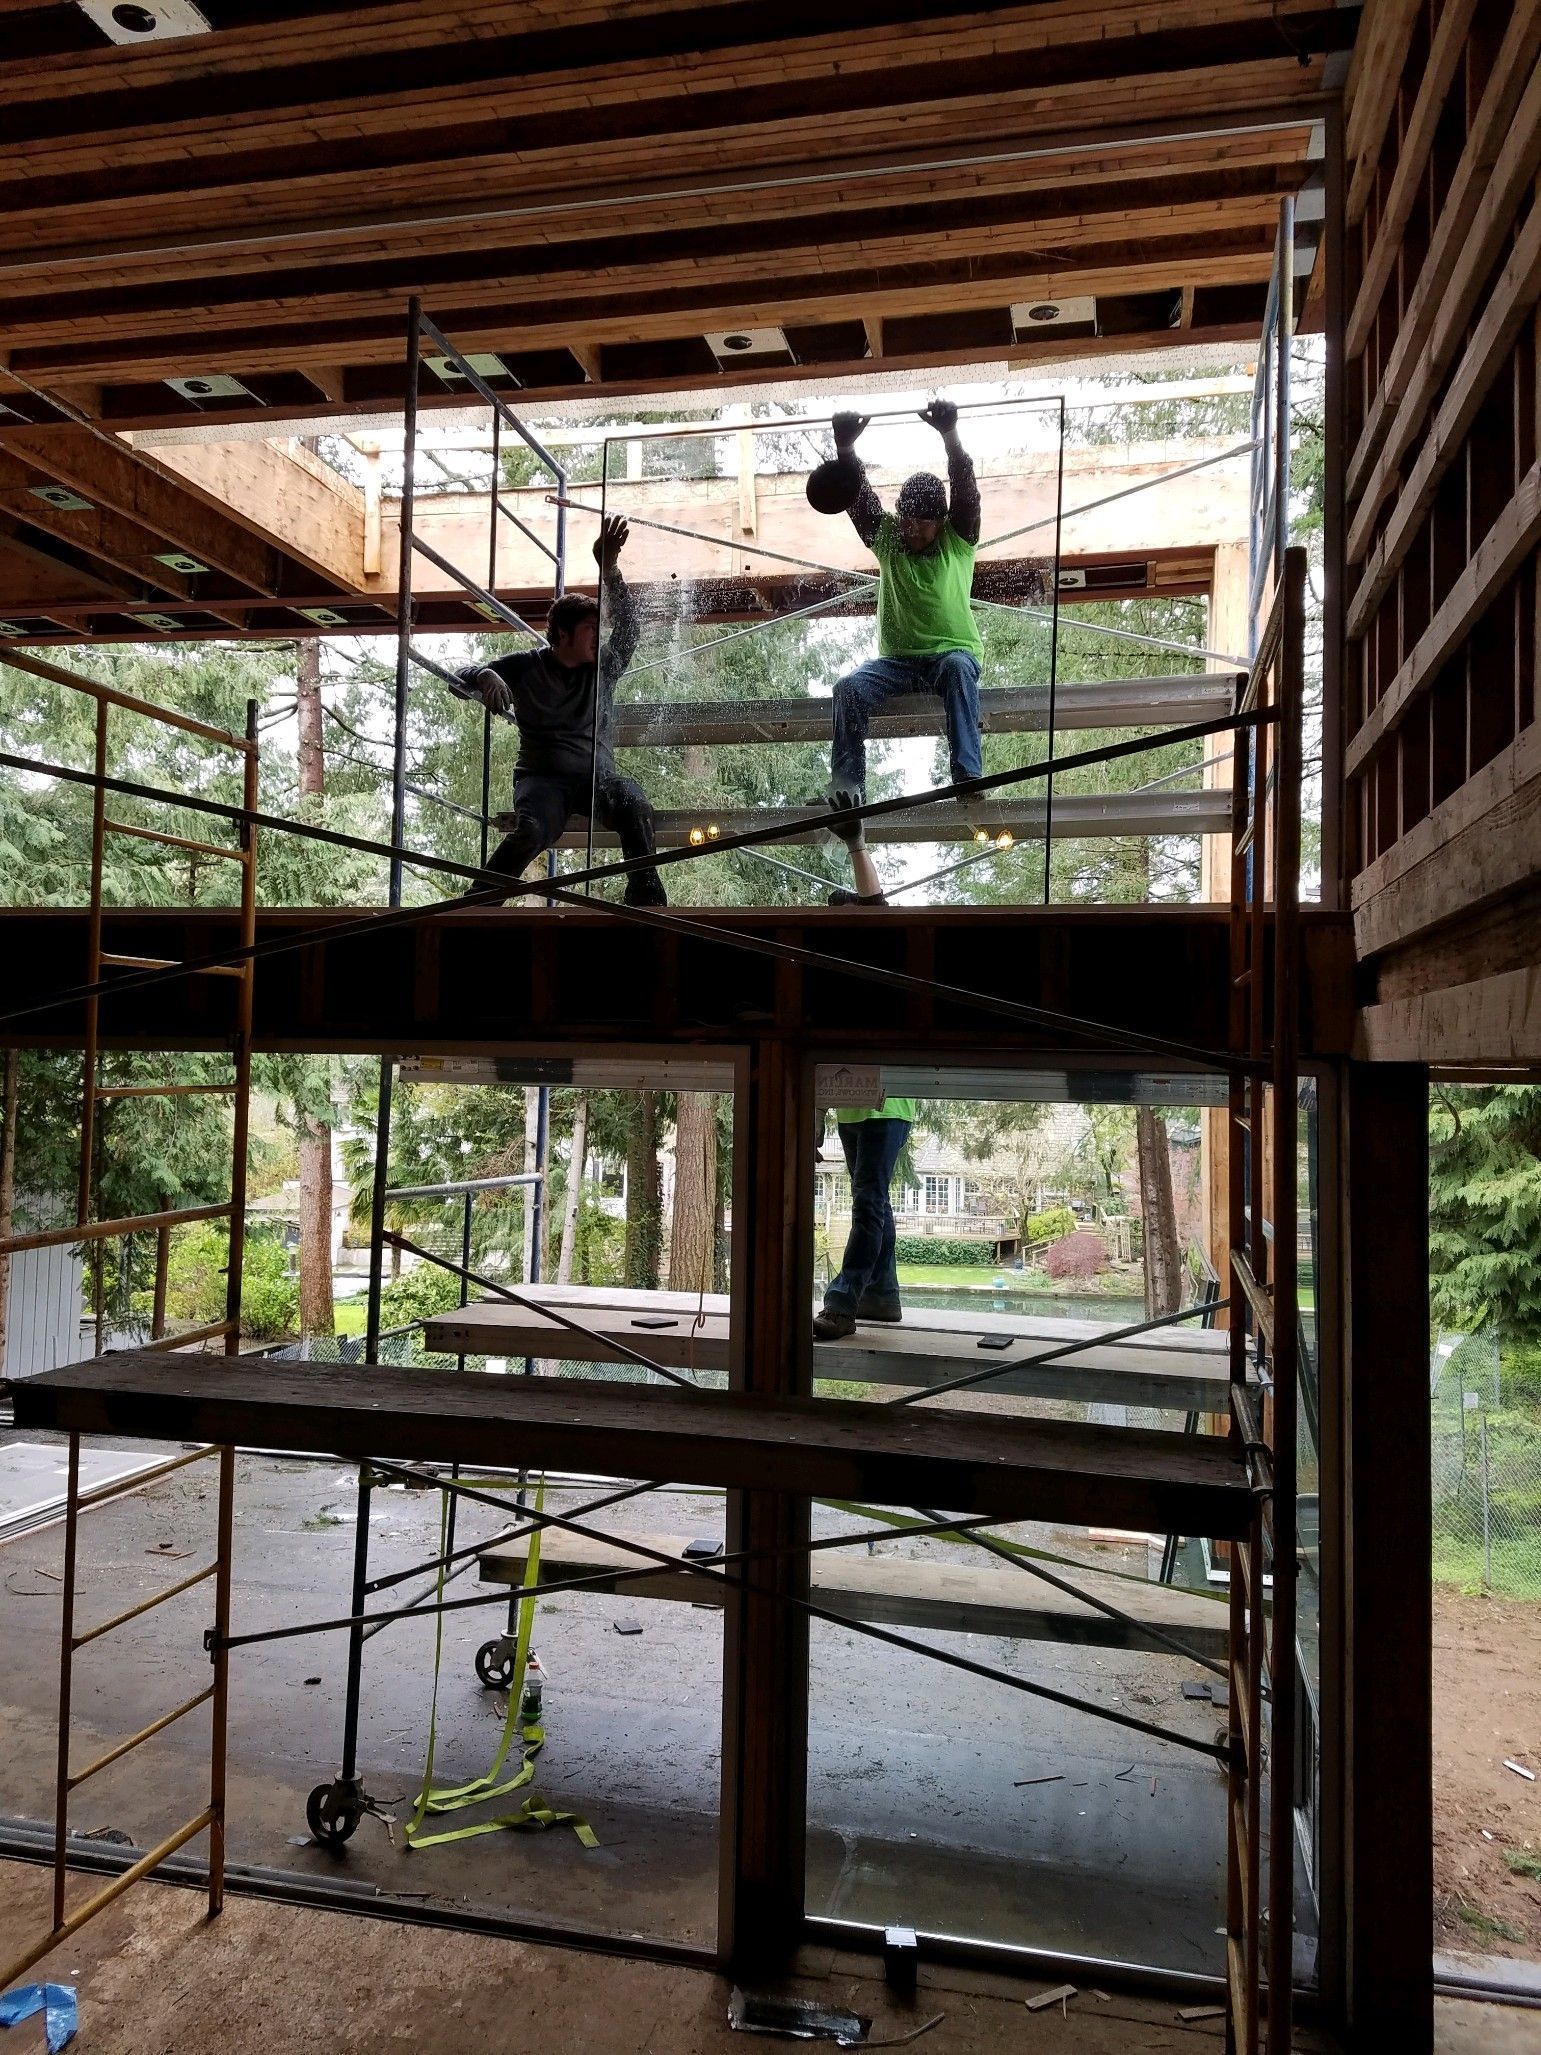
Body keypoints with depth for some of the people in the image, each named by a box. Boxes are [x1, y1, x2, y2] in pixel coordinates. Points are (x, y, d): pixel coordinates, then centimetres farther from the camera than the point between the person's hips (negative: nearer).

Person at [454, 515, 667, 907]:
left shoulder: (603, 669, 11)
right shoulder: (526, 666, 7)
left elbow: (628, 628, -4)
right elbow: (461, 678, 6)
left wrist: (608, 568, -19)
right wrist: (484, 676, -20)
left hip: (597, 776, 2)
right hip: (543, 777, -2)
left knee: (633, 803, -35)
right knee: (531, 831, -37)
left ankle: (647, 898, -32)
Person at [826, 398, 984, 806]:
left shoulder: (959, 540, 5)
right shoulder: (886, 539, 12)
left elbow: (965, 487, -11)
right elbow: (860, 498, -2)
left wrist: (950, 435, -27)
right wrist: (845, 448, -19)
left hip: (952, 652, -2)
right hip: (897, 659, 2)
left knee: (958, 668, -38)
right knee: (849, 687, -27)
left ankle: (967, 777, -45)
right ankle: (846, 784, -32)